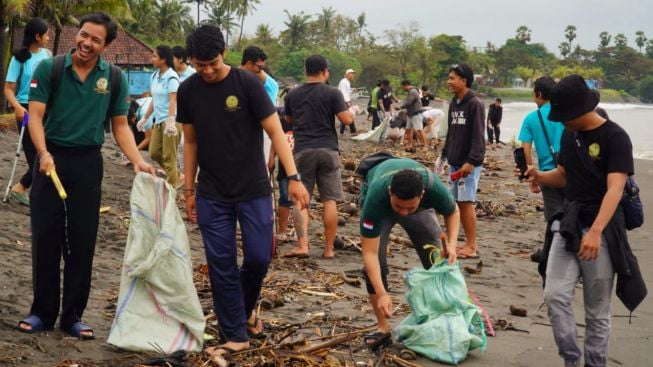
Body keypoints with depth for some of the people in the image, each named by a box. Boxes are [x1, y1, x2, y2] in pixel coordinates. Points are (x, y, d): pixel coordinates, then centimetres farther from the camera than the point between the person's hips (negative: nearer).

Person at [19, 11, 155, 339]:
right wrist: (43, 154, -26)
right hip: (51, 159, -1)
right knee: (45, 238, 4)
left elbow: (120, 125, 6)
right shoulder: (49, 69, -5)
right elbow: (35, 115, -10)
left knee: (82, 242, 5)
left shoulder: (114, 78, 1)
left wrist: (138, 161, -8)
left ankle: (73, 315, 17)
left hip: (88, 163, 1)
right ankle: (43, 312, 17)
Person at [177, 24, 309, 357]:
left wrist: (293, 177, -21)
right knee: (221, 266, 1)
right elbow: (191, 142, 9)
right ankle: (236, 335, 13)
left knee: (259, 258, -1)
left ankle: (246, 308, 29)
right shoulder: (187, 91, 0)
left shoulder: (247, 83, -11)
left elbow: (275, 131, -12)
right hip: (212, 195, 2)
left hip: (254, 191, -2)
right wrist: (189, 190, 9)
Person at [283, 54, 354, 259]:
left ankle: (302, 245, -9)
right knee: (329, 200, 4)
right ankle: (329, 248, 7)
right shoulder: (332, 93, -2)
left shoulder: (292, 95, 9)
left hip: (302, 150, 2)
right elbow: (346, 120, -6)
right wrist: (352, 112, 15)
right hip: (328, 150, -1)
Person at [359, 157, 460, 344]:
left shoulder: (434, 188, -40)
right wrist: (382, 294, -49)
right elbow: (369, 253, -41)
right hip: (380, 204, -2)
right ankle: (383, 327, -4)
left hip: (421, 206, 2)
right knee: (376, 262, -18)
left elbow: (453, 212, -13)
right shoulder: (376, 196, -45)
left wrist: (451, 243, -30)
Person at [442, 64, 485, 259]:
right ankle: (468, 242, 17)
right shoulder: (454, 104, 13)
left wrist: (471, 161, -23)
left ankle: (472, 247, -4)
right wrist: (446, 153, 14)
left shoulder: (475, 104, -12)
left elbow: (478, 136, -17)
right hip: (454, 162, 8)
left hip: (469, 163, -8)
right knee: (458, 202, 9)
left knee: (466, 202, -8)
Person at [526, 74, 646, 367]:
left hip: (602, 229, -5)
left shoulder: (615, 138, -13)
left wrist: (595, 231, -36)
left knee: (597, 311, 3)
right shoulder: (569, 134, 8)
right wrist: (539, 176, -1)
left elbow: (615, 189, -23)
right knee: (555, 295, -6)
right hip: (567, 224, 6)